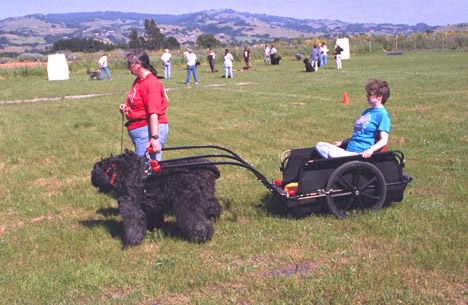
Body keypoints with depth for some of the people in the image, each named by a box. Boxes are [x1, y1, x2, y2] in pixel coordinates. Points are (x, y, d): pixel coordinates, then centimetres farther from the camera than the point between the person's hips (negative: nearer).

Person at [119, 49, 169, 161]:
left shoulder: (151, 83, -17)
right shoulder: (138, 81, 15)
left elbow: (154, 113, -25)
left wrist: (154, 137, -30)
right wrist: (126, 108, 10)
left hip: (149, 130, -11)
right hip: (138, 130, 11)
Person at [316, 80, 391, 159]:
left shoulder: (383, 114, -5)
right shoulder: (367, 111, 24)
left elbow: (383, 141, -15)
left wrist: (371, 149, -32)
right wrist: (342, 142, 34)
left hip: (360, 154, -10)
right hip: (348, 151, 10)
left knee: (332, 153, -33)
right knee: (320, 145, -5)